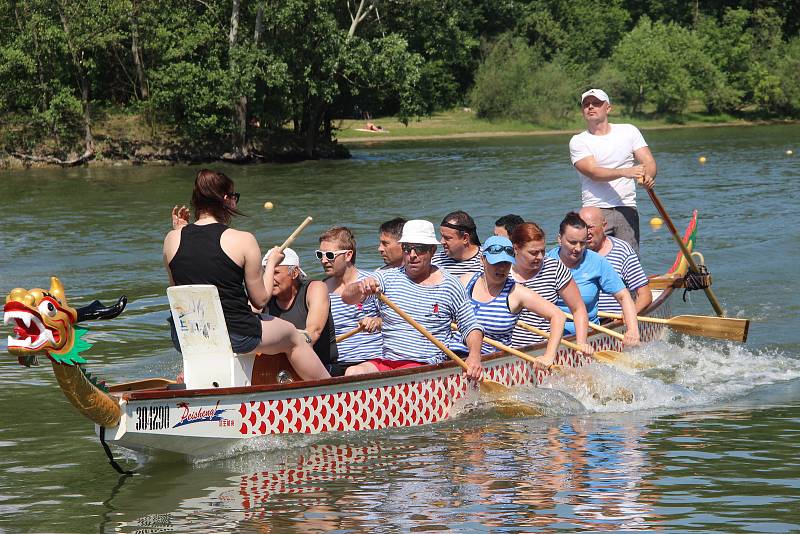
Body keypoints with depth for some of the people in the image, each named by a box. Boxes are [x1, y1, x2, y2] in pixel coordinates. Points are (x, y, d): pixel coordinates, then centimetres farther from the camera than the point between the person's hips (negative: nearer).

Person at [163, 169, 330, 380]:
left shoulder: (172, 239, -2)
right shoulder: (243, 240, -12)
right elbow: (260, 300, -5)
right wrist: (271, 264, 13)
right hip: (236, 336, -4)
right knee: (292, 336, 26)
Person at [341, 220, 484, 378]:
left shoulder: (449, 285, 5)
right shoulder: (388, 278, 8)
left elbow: (470, 327, 10)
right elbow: (347, 297, -5)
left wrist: (474, 356, -11)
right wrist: (361, 288, -29)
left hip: (427, 365, -3)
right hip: (385, 362, 3)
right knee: (353, 373, -27)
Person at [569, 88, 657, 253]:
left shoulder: (629, 131, 12)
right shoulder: (578, 141, 5)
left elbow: (649, 162, 4)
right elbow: (593, 172, -10)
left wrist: (648, 177, -20)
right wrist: (624, 172, -26)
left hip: (627, 210, 2)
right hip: (595, 213, -2)